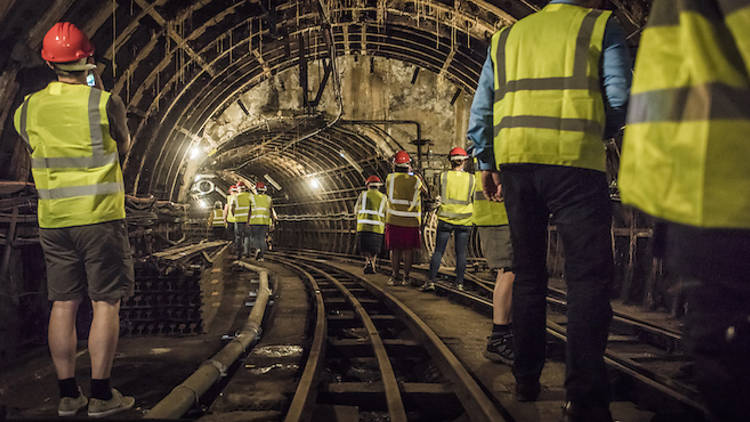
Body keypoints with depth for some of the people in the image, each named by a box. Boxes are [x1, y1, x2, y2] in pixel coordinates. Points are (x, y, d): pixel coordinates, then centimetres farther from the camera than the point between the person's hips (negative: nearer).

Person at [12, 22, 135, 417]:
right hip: (100, 217, -4)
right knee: (105, 303, 2)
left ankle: (68, 393, 15)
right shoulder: (103, 102, -9)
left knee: (63, 304, 10)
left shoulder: (28, 108, 4)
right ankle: (101, 394, 4)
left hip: (53, 220, 4)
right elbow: (123, 148, 7)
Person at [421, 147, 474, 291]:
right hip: (464, 221, 1)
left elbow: (442, 195, 8)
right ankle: (459, 282, 9)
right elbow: (472, 200, 9)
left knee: (438, 251, 4)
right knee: (461, 252, 7)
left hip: (445, 219, 0)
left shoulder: (443, 176, -5)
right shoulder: (470, 178, -2)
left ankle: (430, 281, -2)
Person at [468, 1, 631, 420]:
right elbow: (620, 100, -3)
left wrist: (486, 163, 22)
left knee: (528, 275, 14)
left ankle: (526, 380, 19)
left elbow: (480, 111, 17)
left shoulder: (507, 36, 21)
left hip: (516, 162, 5)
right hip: (575, 161, -4)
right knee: (589, 275, -3)